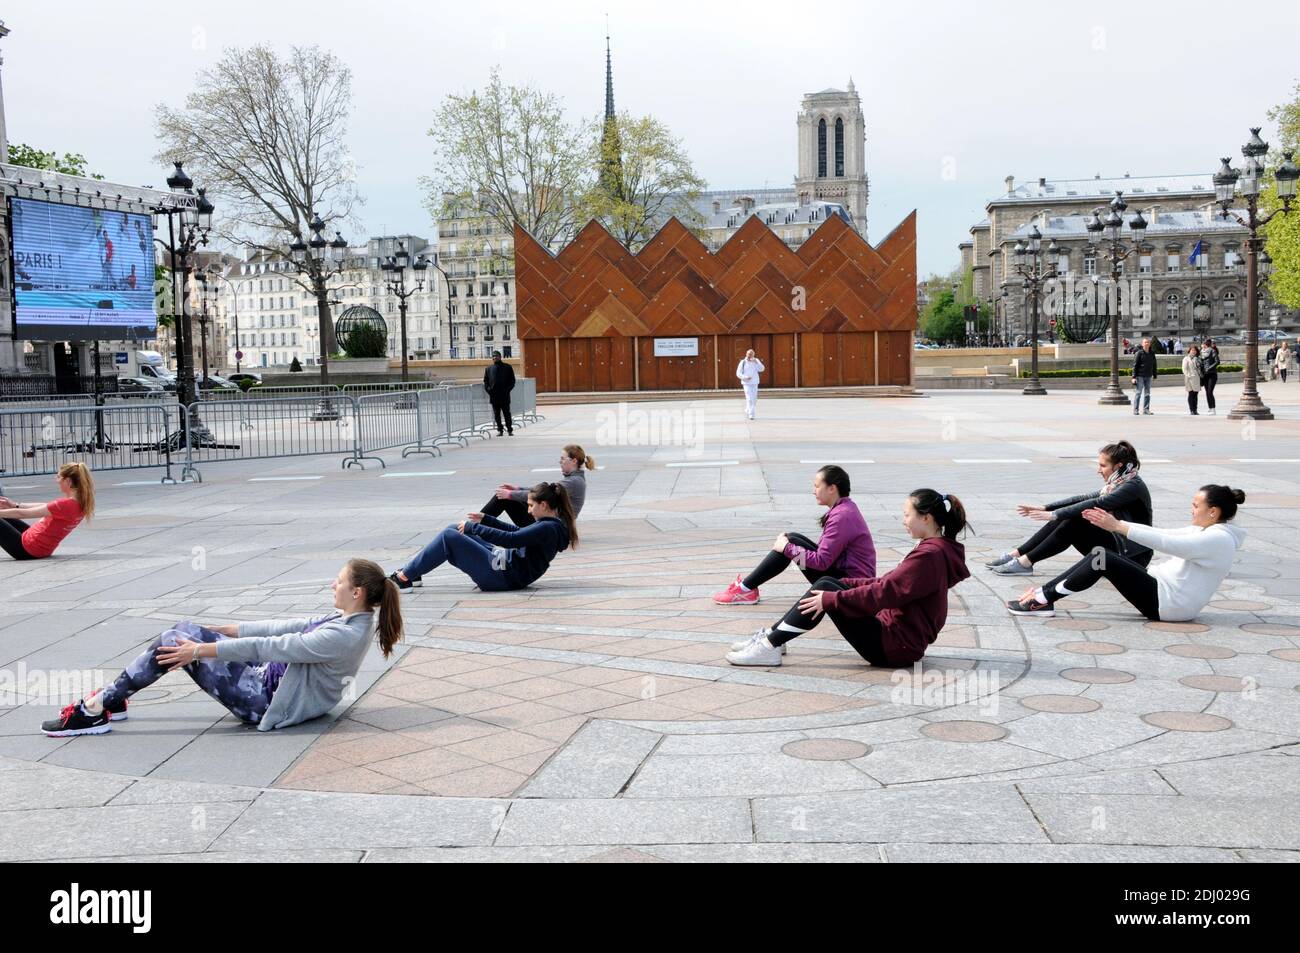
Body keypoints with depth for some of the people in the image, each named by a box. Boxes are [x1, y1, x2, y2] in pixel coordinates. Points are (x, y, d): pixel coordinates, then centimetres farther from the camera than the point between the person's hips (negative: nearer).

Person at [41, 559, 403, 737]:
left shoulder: (343, 636, -27)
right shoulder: (348, 619, 4)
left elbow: (271, 648, -24)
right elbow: (291, 627, 12)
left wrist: (201, 651, -19)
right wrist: (233, 629, 14)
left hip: (267, 701, -9)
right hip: (271, 678, 10)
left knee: (174, 644, -11)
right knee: (184, 630, 7)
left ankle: (95, 711, 1)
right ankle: (113, 698, 18)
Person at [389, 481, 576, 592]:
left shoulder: (548, 528, -20)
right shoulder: (554, 524, 11)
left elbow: (510, 539, -27)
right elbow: (518, 531, 24)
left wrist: (473, 527, -18)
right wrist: (485, 519, 21)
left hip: (502, 575, -10)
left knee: (449, 537, -14)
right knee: (454, 530, 11)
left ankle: (403, 579, -6)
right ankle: (412, 572, 15)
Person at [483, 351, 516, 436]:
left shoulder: (507, 367, 6)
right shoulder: (488, 368, 11)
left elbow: (512, 380, 6)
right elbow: (485, 381, 14)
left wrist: (508, 389, -6)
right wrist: (488, 389, -2)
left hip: (504, 395, -2)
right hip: (494, 395, 2)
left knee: (506, 413, 0)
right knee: (497, 414, 5)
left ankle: (510, 430, 7)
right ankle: (500, 430, 11)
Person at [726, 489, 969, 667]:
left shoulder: (930, 555, -19)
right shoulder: (933, 549, 13)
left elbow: (885, 592, -24)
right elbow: (889, 581, 18)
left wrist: (831, 599, -20)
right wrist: (840, 585, 13)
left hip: (895, 646, -10)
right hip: (898, 637, 10)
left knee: (825, 590, -13)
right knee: (827, 583, 7)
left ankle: (769, 647, -11)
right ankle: (773, 635, 6)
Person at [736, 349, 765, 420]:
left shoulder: (756, 361, 2)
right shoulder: (743, 362, -5)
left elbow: (762, 369, -10)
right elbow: (738, 373, -4)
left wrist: (756, 362, -24)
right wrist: (745, 377, -20)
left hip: (755, 383, 4)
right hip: (746, 383, -4)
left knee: (754, 399, 11)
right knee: (749, 399, -13)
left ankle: (747, 411, 31)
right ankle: (751, 415, -13)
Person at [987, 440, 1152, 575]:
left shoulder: (1133, 486, -16)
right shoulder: (1117, 483, 11)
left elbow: (1095, 504, -26)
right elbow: (1086, 498, 9)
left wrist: (1055, 514, -28)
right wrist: (1045, 508, 1)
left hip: (1133, 557, -8)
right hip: (1117, 544, 8)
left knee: (1075, 523, -23)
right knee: (1065, 519, -5)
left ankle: (1025, 563, -20)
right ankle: (1016, 554, -6)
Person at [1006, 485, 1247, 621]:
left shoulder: (1218, 539, -15)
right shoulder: (1204, 531, 15)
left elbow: (1164, 543, -23)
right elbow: (1161, 534, 14)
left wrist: (1119, 526, -23)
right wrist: (1116, 524, 5)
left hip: (1168, 604, -9)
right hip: (1161, 584, 9)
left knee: (1103, 560, -19)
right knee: (1100, 556, -2)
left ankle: (1043, 600, -14)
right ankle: (1043, 595, -7)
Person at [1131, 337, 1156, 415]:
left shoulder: (1152, 354, 9)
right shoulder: (1139, 353, -6)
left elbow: (1154, 365, 18)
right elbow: (1135, 365, -8)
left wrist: (1154, 375, 13)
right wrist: (1134, 377, -12)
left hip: (1148, 376, 5)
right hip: (1140, 376, -5)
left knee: (1147, 393, 8)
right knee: (1138, 392, -5)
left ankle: (1146, 409, 13)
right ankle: (1135, 410, -1)